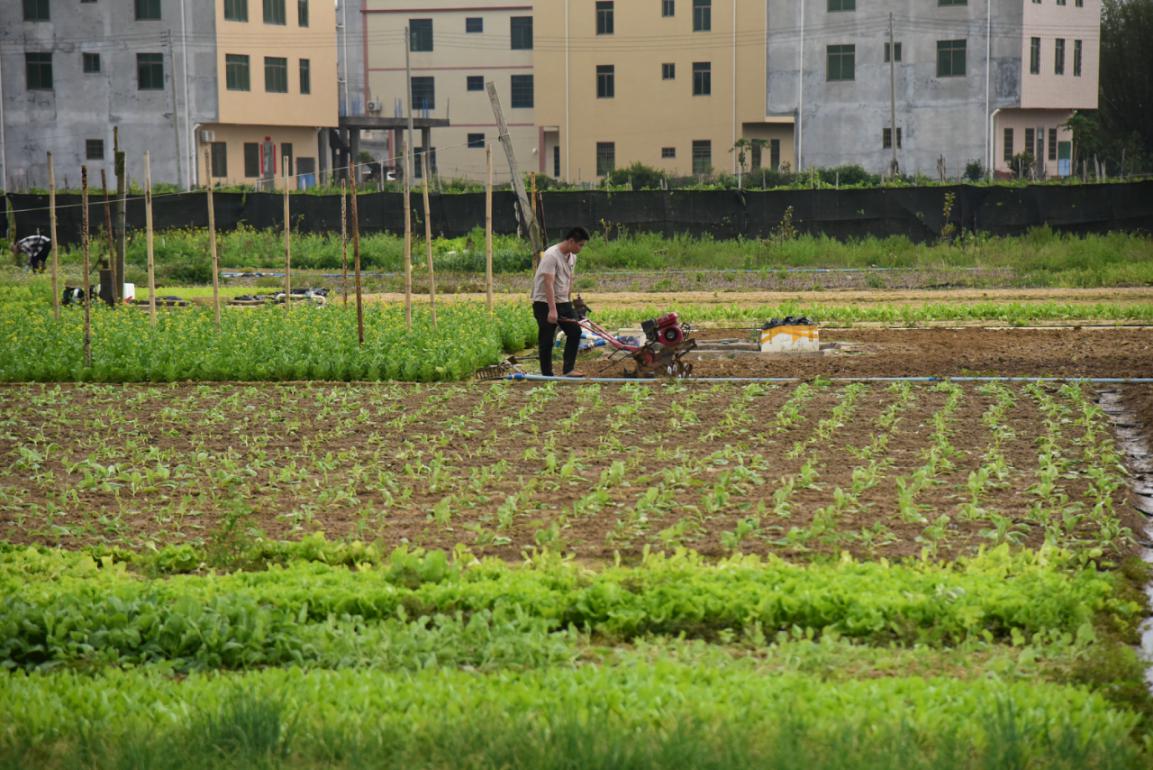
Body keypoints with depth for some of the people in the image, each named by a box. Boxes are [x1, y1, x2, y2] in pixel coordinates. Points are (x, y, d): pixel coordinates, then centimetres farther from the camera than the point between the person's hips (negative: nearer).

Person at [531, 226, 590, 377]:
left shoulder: (572, 257, 6)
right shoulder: (551, 256, -22)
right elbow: (549, 284, -28)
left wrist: (569, 301, 14)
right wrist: (552, 310, -33)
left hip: (563, 302, 8)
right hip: (545, 303, -8)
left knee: (575, 331, 0)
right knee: (547, 340, -3)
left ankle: (568, 369, 3)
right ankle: (547, 375, 5)